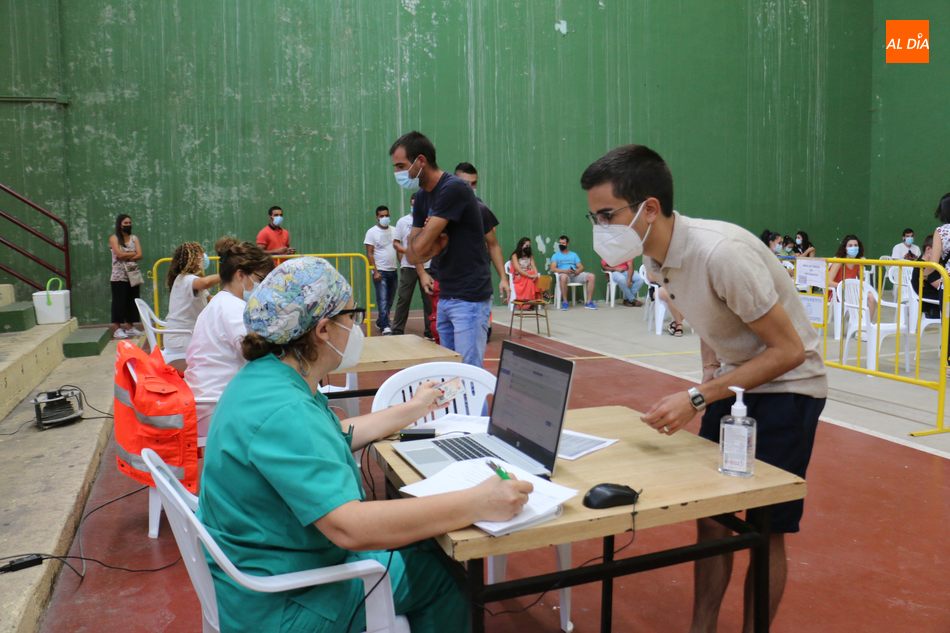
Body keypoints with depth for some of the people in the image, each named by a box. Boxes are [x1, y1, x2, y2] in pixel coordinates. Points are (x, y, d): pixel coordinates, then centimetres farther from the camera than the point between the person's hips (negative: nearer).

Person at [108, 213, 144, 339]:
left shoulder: (134, 238, 11)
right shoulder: (114, 238, -2)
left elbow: (139, 255, -1)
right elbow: (119, 254, -16)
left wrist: (126, 257, -14)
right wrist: (133, 253, -4)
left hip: (133, 275, 5)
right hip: (119, 276, -5)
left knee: (132, 301, 7)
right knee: (119, 301, -4)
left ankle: (130, 327, 14)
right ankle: (117, 329, -1)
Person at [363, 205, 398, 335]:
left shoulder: (394, 230, 10)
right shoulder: (372, 232, -4)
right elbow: (369, 254, -7)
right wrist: (375, 271, -15)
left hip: (393, 271, 5)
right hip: (380, 271, -5)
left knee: (389, 301, 10)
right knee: (383, 300, -13)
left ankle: (380, 322, 26)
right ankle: (385, 327, -17)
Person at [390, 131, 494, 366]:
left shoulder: (453, 189, -17)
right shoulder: (422, 197, 10)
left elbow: (419, 248, -18)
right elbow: (412, 255, 7)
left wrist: (425, 239, 3)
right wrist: (435, 244, -11)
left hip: (469, 298, -9)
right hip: (445, 297, 9)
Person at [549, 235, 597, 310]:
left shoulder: (573, 254, 23)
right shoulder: (555, 256, 13)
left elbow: (581, 267, 13)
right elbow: (552, 269, -3)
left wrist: (576, 271, -12)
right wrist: (565, 271, -20)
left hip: (575, 275, 4)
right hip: (564, 275, -4)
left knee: (591, 276, -21)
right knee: (563, 277, -42)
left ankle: (589, 302, -21)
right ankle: (564, 302, -30)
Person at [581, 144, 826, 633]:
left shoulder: (720, 253, -32)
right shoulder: (656, 257, -7)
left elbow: (788, 351, -26)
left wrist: (697, 398, -28)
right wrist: (709, 374, -1)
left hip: (786, 387, -7)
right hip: (734, 381, 7)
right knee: (710, 513, 10)